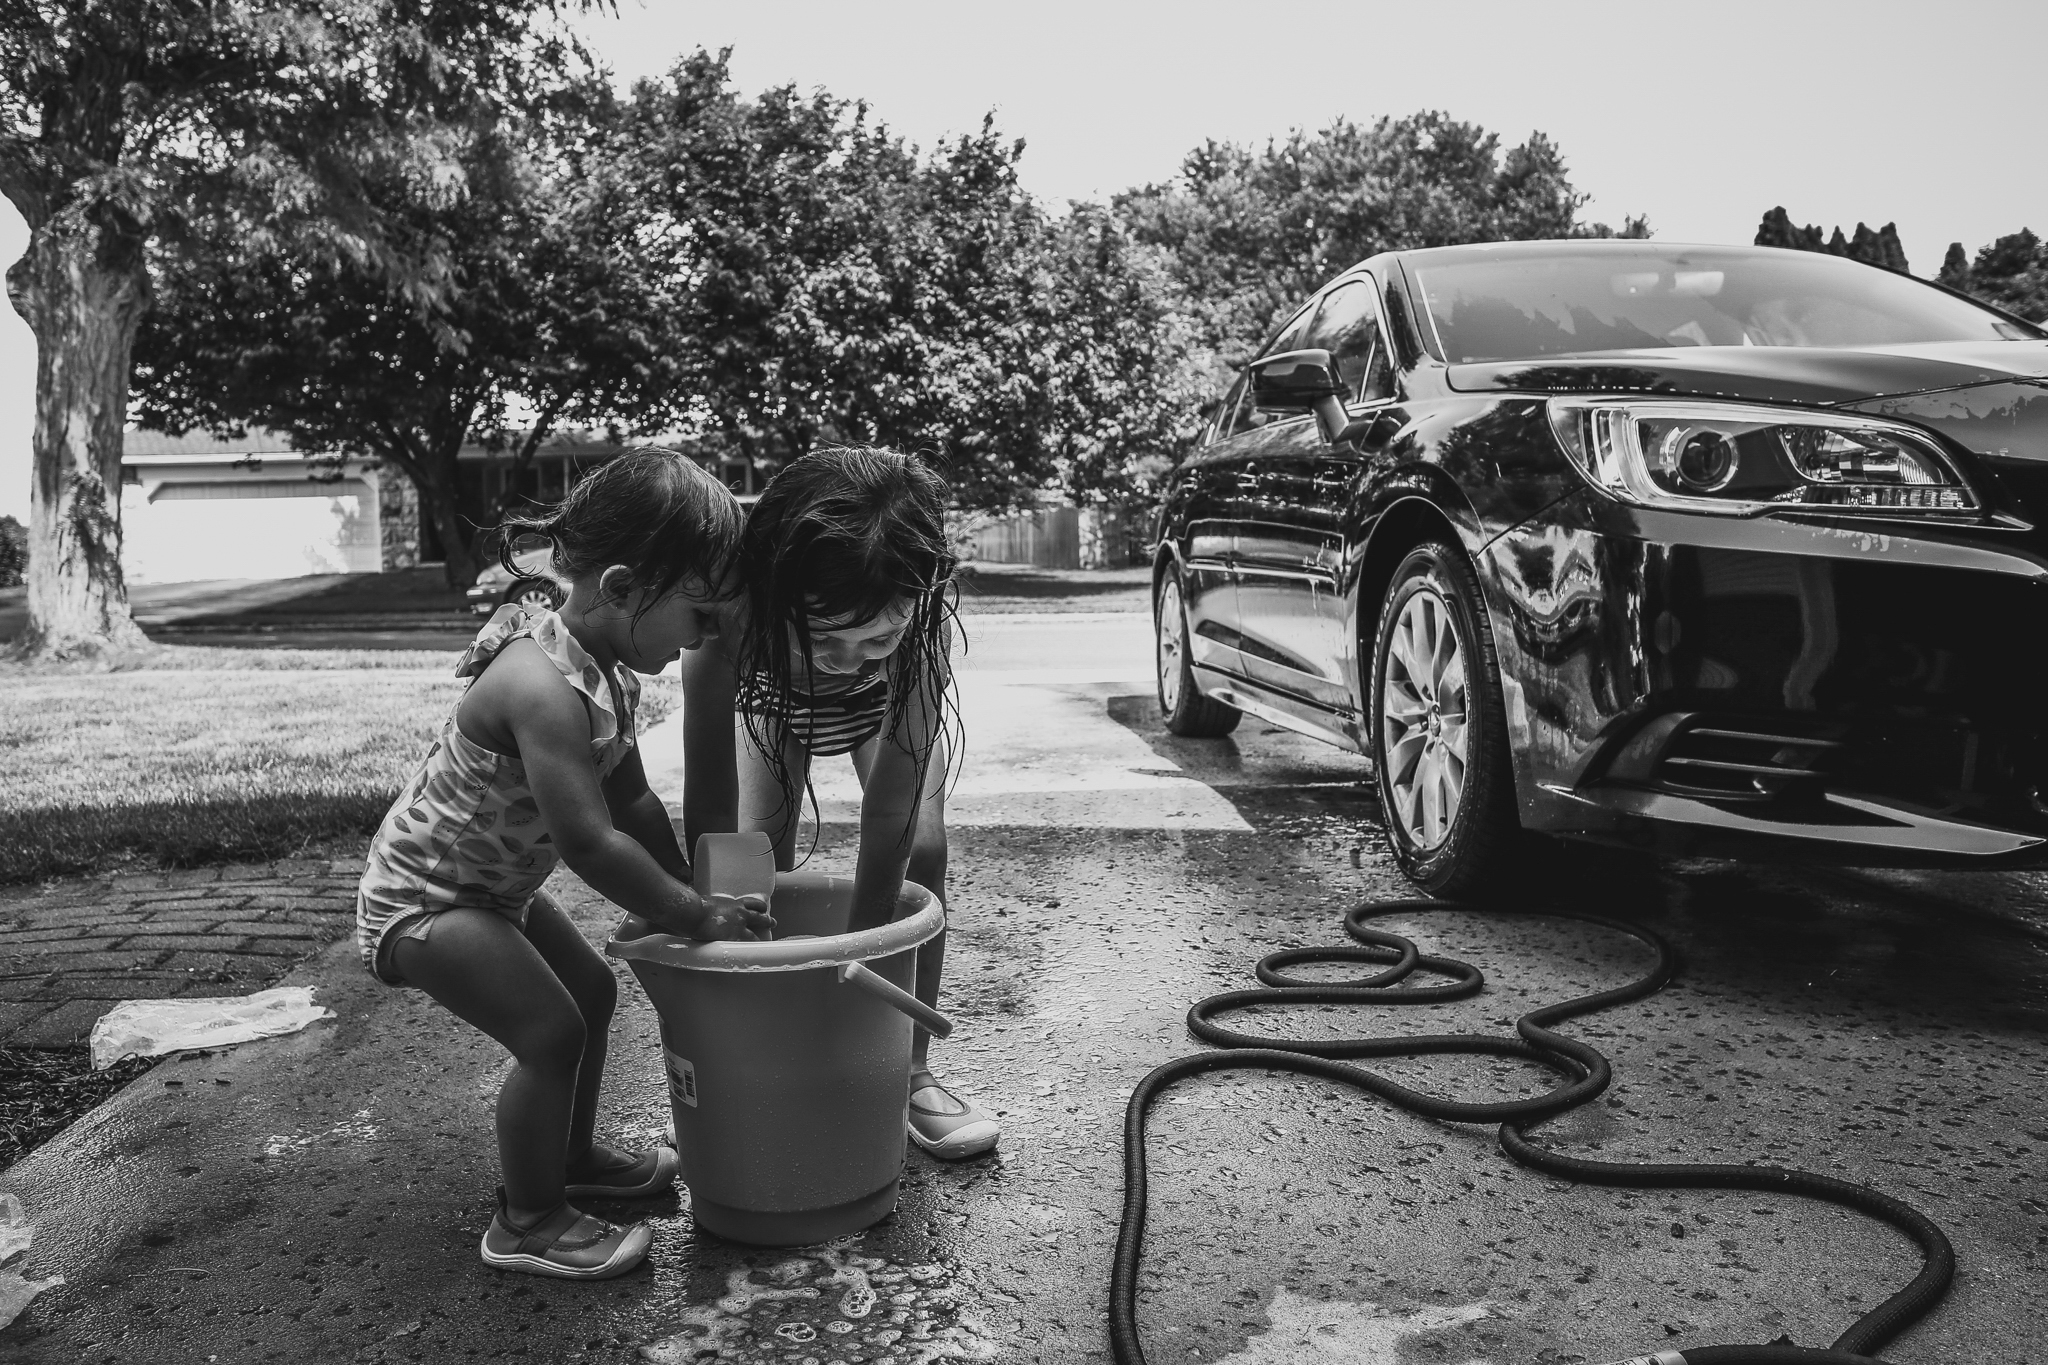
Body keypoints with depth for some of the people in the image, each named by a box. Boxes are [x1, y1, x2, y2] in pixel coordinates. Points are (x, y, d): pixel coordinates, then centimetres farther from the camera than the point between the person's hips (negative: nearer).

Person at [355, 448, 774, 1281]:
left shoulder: (609, 673, -4)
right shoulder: (544, 688, -35)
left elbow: (632, 800, 7)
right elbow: (591, 844, -36)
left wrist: (694, 896, 7)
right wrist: (698, 918, -25)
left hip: (489, 884, 10)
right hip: (420, 898, -10)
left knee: (591, 991, 17)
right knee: (551, 1031, -13)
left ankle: (570, 1156, 38)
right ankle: (527, 1225, 7)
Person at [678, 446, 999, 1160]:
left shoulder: (924, 610, -44)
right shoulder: (732, 608, -45)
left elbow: (890, 812, -38)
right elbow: (709, 813, -37)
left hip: (893, 700, 0)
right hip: (773, 695, 1)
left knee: (921, 849, -14)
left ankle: (909, 1072, 2)